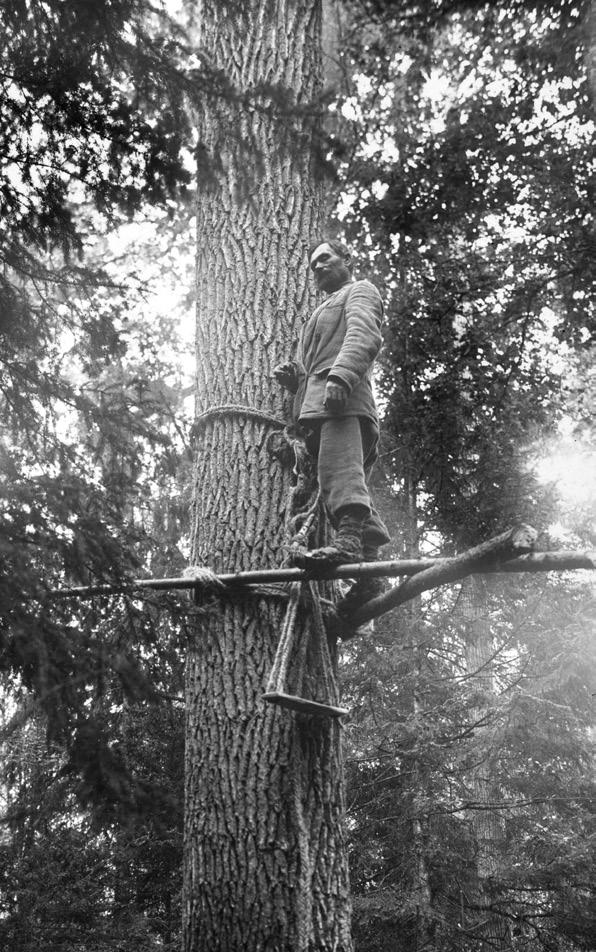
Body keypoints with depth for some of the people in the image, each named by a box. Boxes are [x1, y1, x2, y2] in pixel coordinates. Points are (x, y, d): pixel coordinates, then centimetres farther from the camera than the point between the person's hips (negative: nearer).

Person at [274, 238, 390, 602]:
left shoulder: (360, 291, 16)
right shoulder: (325, 310, 43)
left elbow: (364, 337, -7)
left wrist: (340, 376, -24)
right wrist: (295, 376, 14)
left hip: (343, 398, -9)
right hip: (317, 402, 9)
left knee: (340, 467, -29)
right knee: (349, 477, -2)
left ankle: (349, 540, -45)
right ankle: (370, 556, -8)